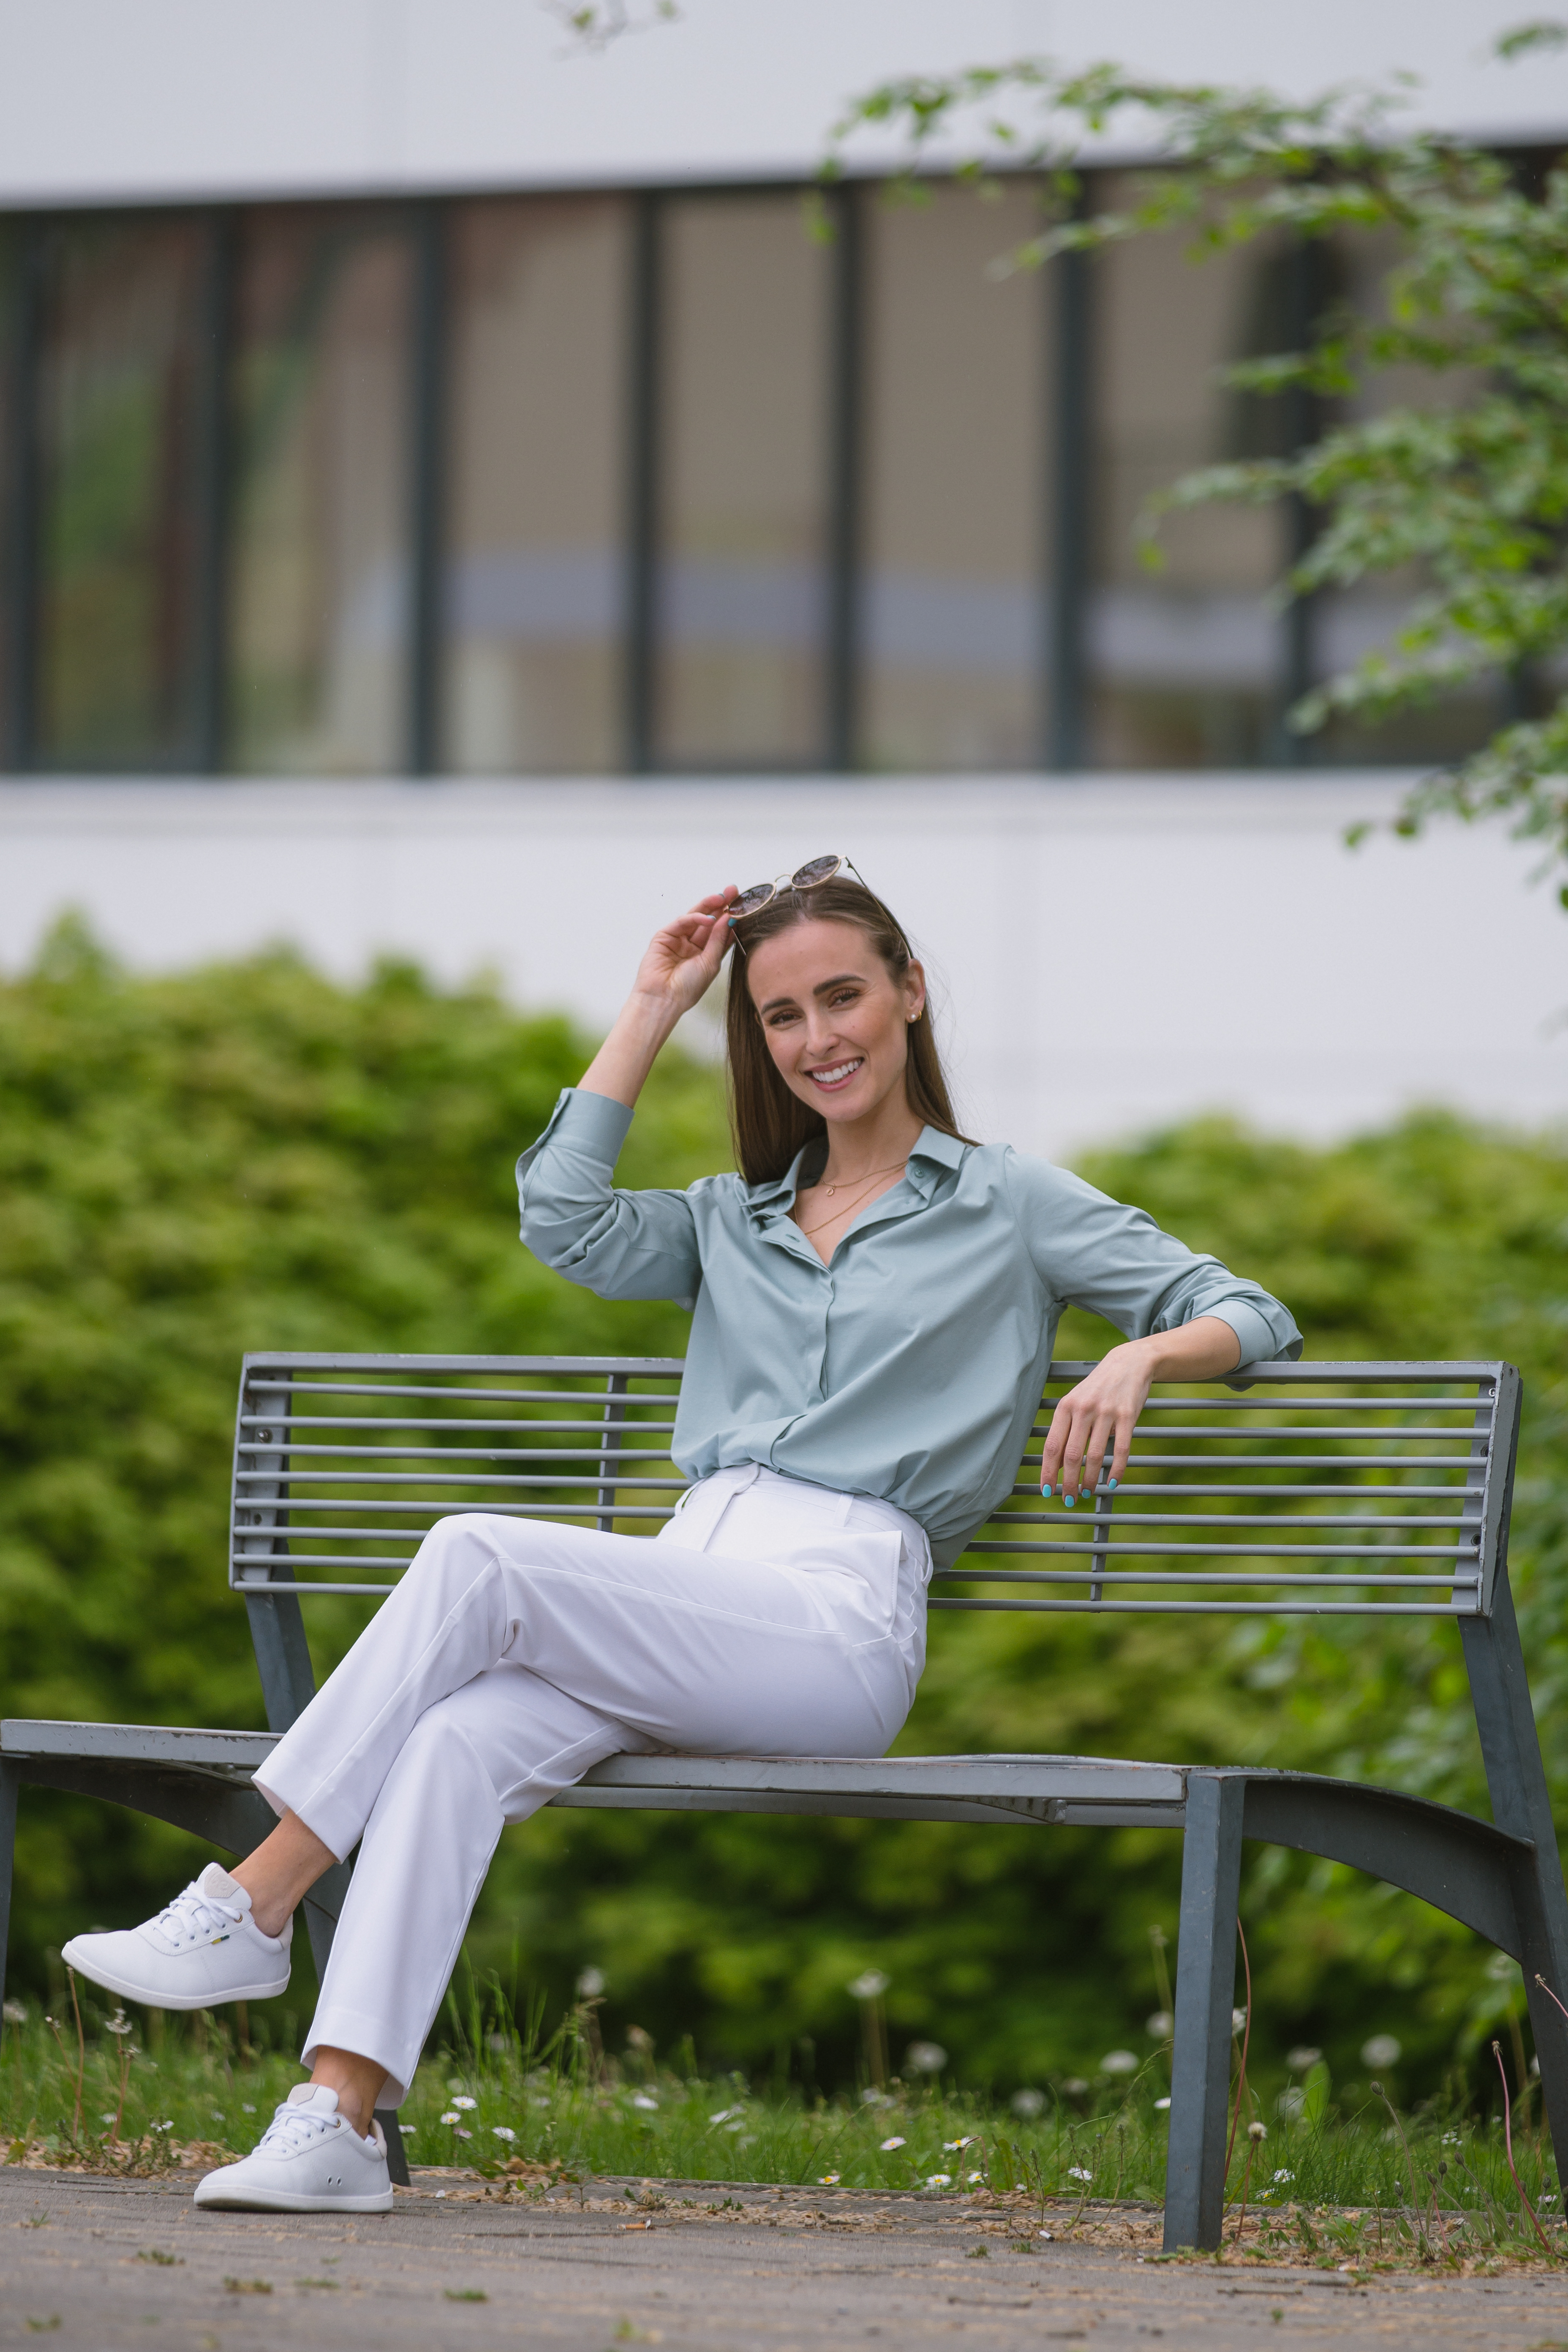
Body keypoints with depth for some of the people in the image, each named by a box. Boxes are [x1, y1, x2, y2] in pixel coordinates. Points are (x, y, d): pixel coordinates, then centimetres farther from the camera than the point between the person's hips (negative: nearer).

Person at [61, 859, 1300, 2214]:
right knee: (460, 1739, -29)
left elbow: (1245, 1315, 8)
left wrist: (1139, 1357, -16)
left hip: (837, 1620, -5)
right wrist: (656, 1006, 18)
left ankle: (252, 1908, -25)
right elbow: (565, 1216, 12)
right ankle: (337, 2118, -39)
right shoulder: (736, 1222, 29)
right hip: (686, 1594, 5)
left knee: (477, 1557, -27)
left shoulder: (1008, 1203, 13)